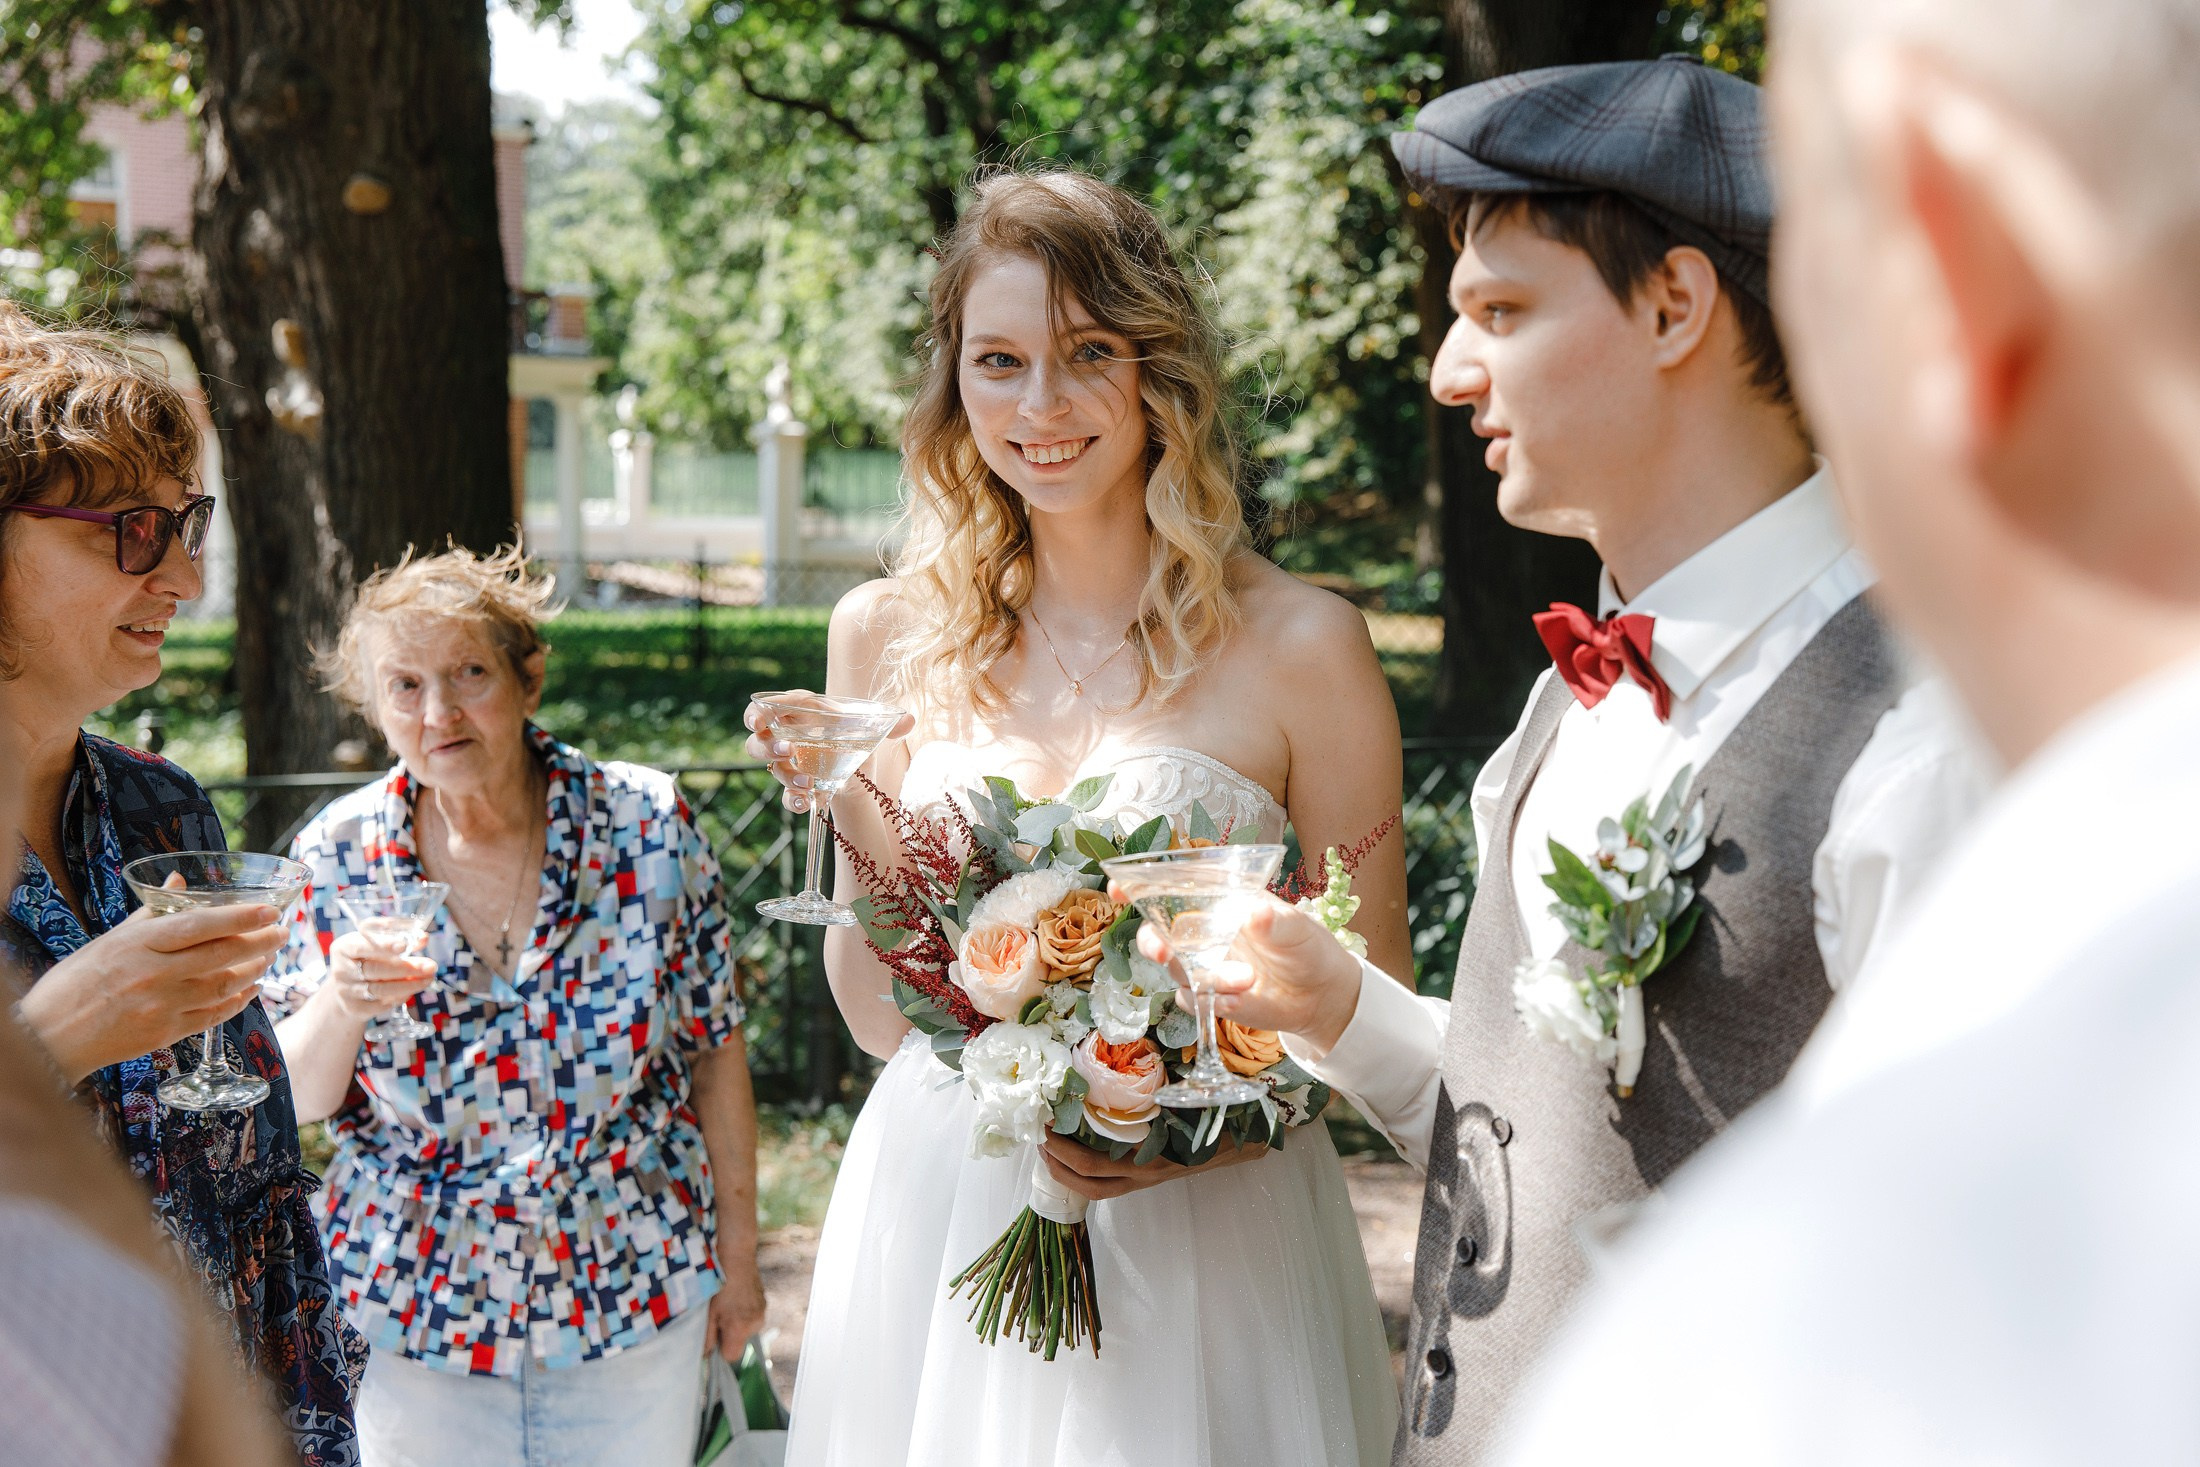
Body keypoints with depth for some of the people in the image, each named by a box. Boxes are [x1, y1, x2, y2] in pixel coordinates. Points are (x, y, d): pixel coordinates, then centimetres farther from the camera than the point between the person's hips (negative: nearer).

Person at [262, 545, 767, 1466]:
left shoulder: (647, 825, -9)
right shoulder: (338, 857, -6)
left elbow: (714, 1051, -1)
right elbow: (292, 1102, -3)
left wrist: (737, 1255, 3)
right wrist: (343, 1004, -23)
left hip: (637, 1299, 0)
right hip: (416, 1310, 0)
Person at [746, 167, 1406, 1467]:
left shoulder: (1300, 647, -8)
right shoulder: (888, 638, 1)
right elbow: (884, 1018, 5)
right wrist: (849, 815, -11)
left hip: (1204, 1246, -2)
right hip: (942, 1238, 3)